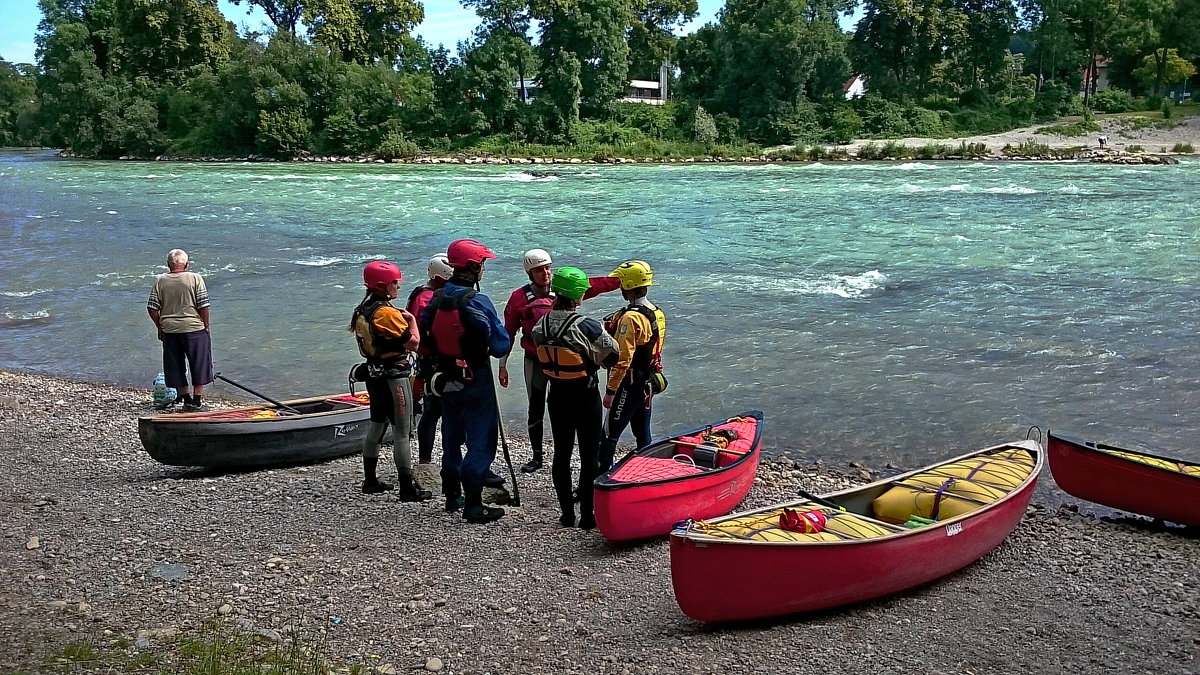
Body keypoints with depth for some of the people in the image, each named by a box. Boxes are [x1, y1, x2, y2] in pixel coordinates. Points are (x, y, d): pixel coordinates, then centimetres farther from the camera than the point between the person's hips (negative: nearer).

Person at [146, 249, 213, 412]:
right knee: (199, 363, 9)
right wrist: (207, 325, 3)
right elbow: (203, 306, -9)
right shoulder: (195, 278, -7)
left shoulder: (160, 281, 2)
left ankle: (186, 398, 17)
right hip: (194, 328, -3)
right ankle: (197, 400, 10)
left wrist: (160, 327, 14)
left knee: (176, 365, 13)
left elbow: (152, 308, 2)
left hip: (169, 331, 3)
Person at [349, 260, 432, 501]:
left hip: (374, 374, 10)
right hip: (394, 376, -10)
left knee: (376, 425, 19)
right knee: (402, 431, -5)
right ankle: (407, 487, -2)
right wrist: (411, 319, -3)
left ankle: (370, 480, 28)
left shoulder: (362, 310, 9)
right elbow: (413, 342, -20)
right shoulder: (387, 312, -19)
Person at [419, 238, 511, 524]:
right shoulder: (476, 301, -20)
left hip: (446, 379, 7)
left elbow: (425, 334, 10)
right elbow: (500, 344, -18)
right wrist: (488, 349, 3)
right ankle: (473, 505, 0)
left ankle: (452, 496, 31)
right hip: (475, 380, -7)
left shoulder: (437, 298, 0)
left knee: (452, 438, 20)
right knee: (481, 441, 0)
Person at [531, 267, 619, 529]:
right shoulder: (587, 326, -21)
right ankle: (587, 515, 10)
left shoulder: (541, 325, -6)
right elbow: (612, 356, -9)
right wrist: (595, 361, 11)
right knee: (589, 456, 5)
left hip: (557, 397, 5)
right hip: (586, 397, -5)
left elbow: (542, 361, 2)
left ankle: (567, 514, 21)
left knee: (561, 453, 14)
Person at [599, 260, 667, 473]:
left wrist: (610, 391, -18)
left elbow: (623, 359, -22)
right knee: (643, 434, 17)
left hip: (630, 385, -9)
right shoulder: (657, 313, 7)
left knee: (610, 435, -5)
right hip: (648, 383, 9)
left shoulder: (630, 317, -21)